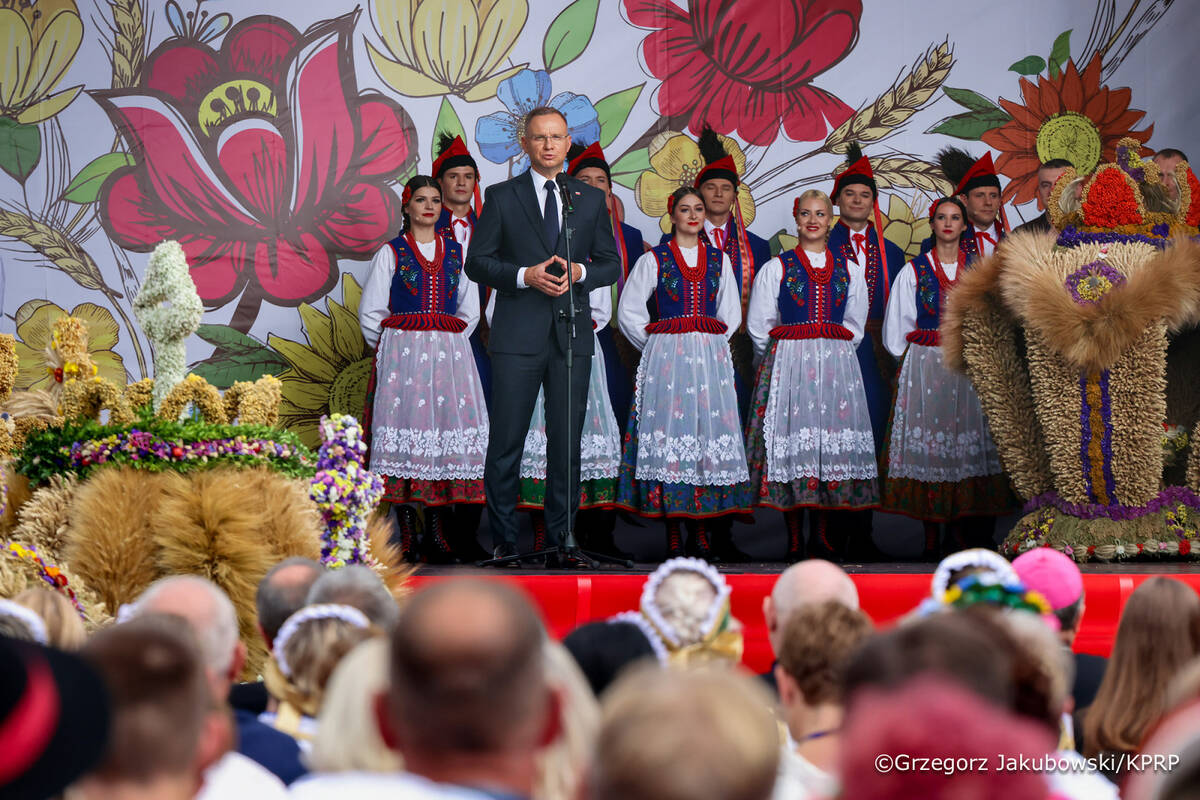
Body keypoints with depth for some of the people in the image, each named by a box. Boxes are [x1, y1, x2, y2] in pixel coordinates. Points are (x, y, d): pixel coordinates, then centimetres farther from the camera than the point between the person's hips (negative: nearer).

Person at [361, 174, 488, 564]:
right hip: (401, 356, -2)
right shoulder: (392, 252, 6)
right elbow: (370, 312, 5)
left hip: (449, 354, 2)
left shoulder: (456, 252, 13)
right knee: (405, 429, -8)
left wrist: (449, 345, 7)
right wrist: (392, 349, 2)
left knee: (447, 432, -4)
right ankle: (406, 536, -5)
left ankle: (437, 534, 0)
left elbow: (470, 311, 16)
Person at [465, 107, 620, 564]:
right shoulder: (501, 197, 6)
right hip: (518, 336, -2)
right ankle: (504, 540, 4)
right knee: (506, 441, -3)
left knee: (567, 440, 4)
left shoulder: (591, 199, 13)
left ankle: (562, 537, 12)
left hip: (572, 336, 2)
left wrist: (579, 272, -8)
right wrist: (525, 276, -13)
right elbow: (477, 263, 2)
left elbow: (611, 265, 13)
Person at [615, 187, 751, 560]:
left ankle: (701, 532, 2)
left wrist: (710, 345, 5)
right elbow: (629, 311, 5)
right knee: (670, 431, -8)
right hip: (666, 359, -3)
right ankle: (673, 535, -5)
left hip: (711, 358, 3)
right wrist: (658, 345, 2)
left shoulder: (720, 261, 14)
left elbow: (731, 314, 15)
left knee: (709, 429, -3)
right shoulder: (653, 260, 5)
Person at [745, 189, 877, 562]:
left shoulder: (848, 269, 13)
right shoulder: (776, 268, 6)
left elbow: (855, 326, 19)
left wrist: (835, 355, 12)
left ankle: (822, 531, 5)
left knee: (832, 442, -2)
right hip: (787, 363, -2)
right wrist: (780, 358, 8)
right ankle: (794, 537, -4)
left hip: (837, 364, 2)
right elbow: (758, 326, 7)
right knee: (792, 442, -7)